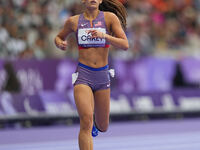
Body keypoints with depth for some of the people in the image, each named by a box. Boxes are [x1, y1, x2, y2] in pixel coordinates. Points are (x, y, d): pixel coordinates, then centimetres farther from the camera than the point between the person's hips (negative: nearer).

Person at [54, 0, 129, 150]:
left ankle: (95, 116, 50)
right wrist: (60, 44, -2)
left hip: (102, 76, 1)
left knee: (103, 127, 14)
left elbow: (125, 45, -8)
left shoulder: (110, 17, -1)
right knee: (86, 122, -22)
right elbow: (59, 37, 22)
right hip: (82, 75, -1)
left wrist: (103, 35, -23)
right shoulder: (74, 21, 4)